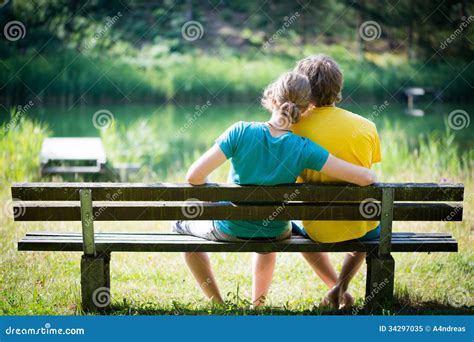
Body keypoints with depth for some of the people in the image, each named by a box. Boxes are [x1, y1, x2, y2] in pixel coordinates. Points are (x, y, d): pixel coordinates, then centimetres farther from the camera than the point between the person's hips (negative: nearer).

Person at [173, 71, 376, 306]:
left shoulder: (241, 132, -24)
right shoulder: (304, 150, -22)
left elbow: (194, 176, -25)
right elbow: (366, 178, -25)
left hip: (229, 231, -2)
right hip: (275, 235, 2)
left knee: (183, 226, 30)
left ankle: (217, 304, 24)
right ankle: (258, 305, 42)